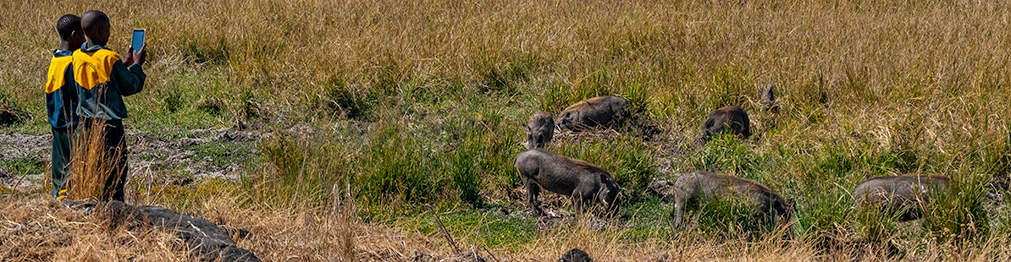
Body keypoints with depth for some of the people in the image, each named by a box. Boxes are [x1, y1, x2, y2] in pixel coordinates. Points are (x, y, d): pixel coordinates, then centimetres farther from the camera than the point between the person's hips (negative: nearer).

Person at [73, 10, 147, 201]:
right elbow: (130, 87, -5)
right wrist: (137, 64, 10)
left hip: (85, 126, 6)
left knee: (85, 175, 11)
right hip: (109, 127, -6)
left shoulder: (77, 57, 3)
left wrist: (125, 63, 22)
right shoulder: (109, 58, -15)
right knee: (114, 176, 0)